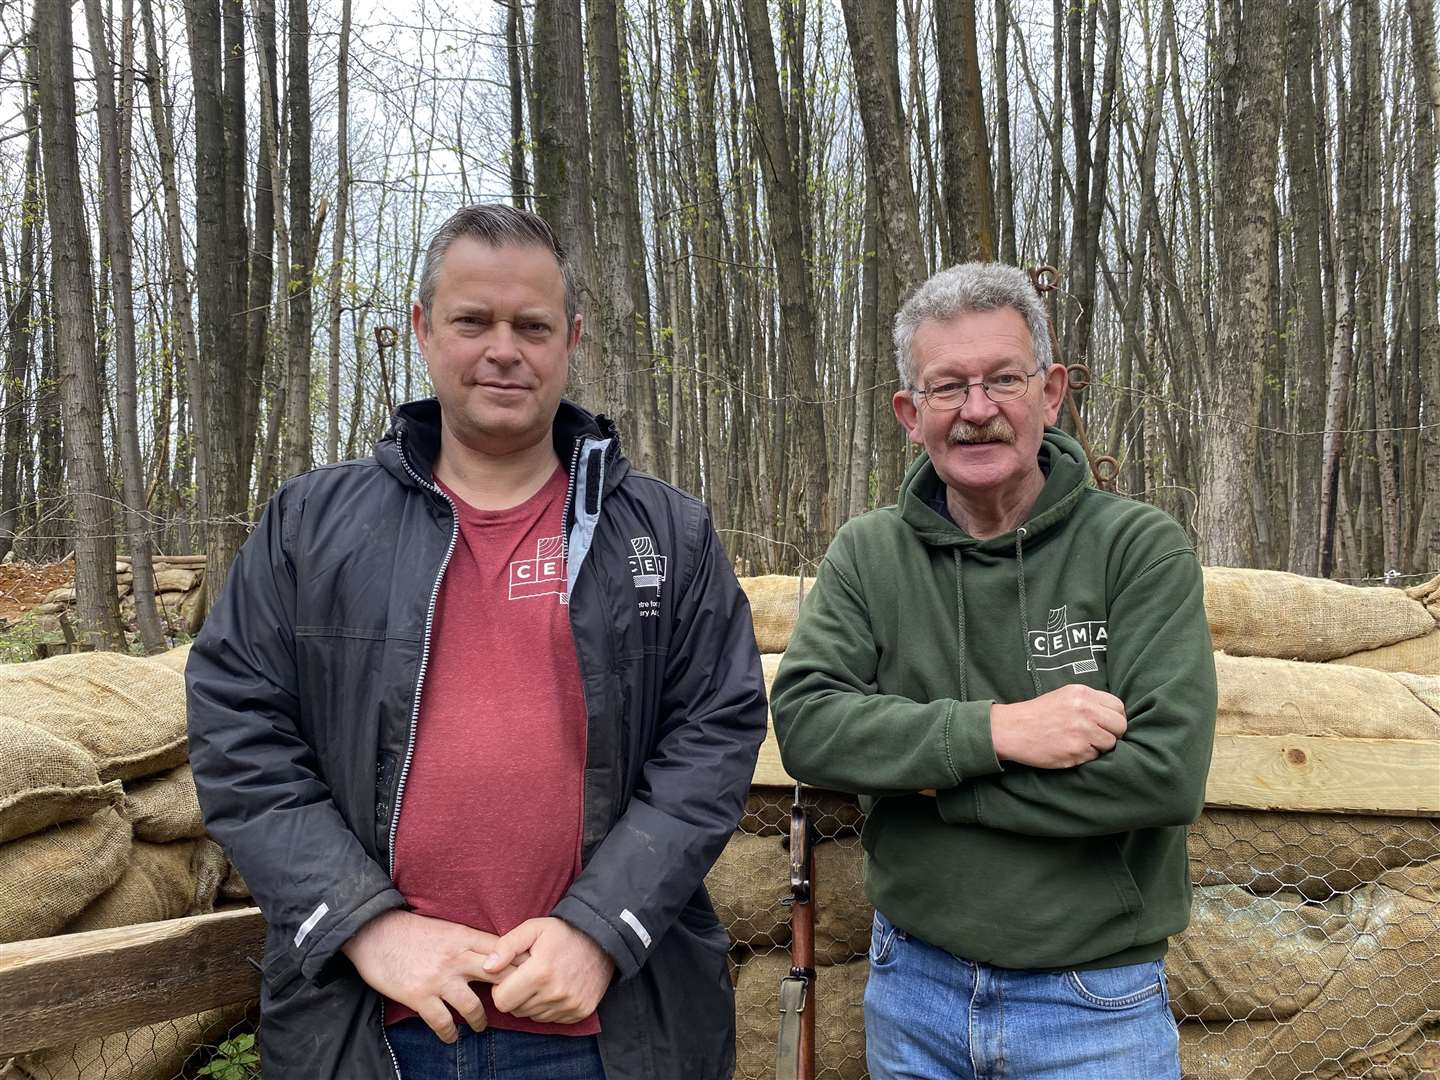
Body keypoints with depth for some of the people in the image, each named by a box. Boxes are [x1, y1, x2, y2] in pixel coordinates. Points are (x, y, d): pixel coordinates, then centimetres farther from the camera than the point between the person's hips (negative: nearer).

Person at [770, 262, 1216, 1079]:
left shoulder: (1142, 549, -11)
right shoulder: (869, 555, -3)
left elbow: (1167, 772, -21)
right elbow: (806, 725, -14)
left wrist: (922, 775, -17)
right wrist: (993, 731, -25)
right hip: (912, 988, 3)